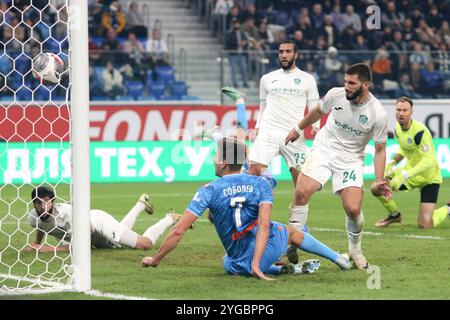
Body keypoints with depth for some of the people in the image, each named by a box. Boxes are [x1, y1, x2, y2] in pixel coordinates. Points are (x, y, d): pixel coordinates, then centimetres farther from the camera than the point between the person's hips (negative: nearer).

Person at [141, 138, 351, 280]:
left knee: (226, 263, 35)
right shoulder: (261, 184, -4)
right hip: (272, 244, 2)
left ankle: (285, 270, 15)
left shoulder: (208, 192, -10)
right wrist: (256, 264, -22)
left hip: (242, 265, -2)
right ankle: (339, 259, 48)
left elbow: (178, 231, -13)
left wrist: (155, 260, -1)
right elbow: (264, 225, -18)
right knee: (291, 231, 36)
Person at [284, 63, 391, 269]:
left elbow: (380, 150, -6)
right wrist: (298, 129, 25)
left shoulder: (378, 114, -18)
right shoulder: (335, 94, -11)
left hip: (350, 159, -2)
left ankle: (355, 250, 15)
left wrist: (378, 181, -15)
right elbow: (318, 112, 12)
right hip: (323, 149, 2)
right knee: (301, 192, -19)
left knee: (353, 209, -15)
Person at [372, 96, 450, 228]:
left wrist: (404, 176, -39)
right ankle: (395, 215, 22)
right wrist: (392, 162, -2)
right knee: (377, 188, -7)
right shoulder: (398, 128, -4)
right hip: (410, 171, 7)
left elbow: (429, 160, -34)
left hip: (429, 178, -7)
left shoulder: (420, 131, -28)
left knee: (424, 225, -13)